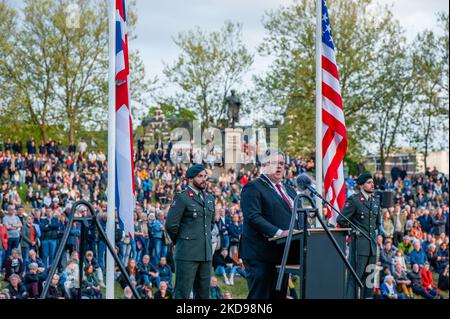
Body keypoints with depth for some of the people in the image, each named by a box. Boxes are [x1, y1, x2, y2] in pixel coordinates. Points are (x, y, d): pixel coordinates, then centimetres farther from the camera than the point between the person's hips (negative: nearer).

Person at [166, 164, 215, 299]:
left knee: (203, 294, 8)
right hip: (187, 253, -7)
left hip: (206, 253, 7)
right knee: (182, 293, -7)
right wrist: (180, 241, 1)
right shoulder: (182, 198, -8)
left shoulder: (210, 198, 14)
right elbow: (171, 224, -11)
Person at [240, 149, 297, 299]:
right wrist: (278, 232, -25)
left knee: (280, 296, 8)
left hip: (282, 253, 8)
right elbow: (253, 217, -17)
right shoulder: (253, 188, -5)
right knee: (259, 296, -8)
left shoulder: (289, 190, 21)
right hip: (261, 255, -8)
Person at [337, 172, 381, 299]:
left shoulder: (375, 201, 13)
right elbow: (341, 220, -11)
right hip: (359, 244, -7)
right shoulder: (354, 200, -9)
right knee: (356, 276, -8)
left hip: (372, 244, 7)